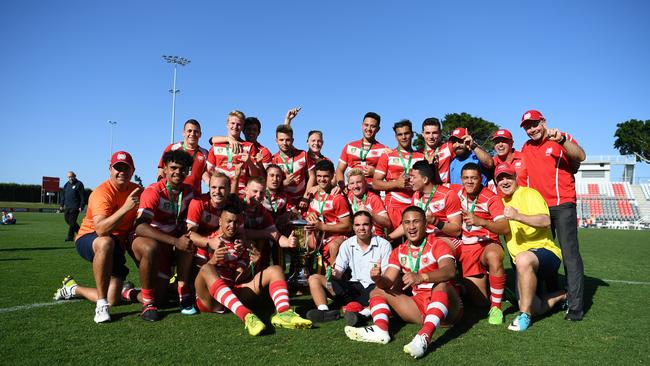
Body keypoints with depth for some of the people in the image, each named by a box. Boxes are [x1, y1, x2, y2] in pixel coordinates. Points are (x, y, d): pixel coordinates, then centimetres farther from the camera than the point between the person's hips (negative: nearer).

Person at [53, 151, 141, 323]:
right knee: (105, 243, -44)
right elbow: (100, 229, -37)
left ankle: (73, 288, 24)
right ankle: (101, 305, -31)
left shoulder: (137, 191, -2)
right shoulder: (102, 192, -21)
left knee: (113, 300, -7)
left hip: (117, 245, 5)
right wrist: (125, 208, -47)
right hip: (88, 239, -5)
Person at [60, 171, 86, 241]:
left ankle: (70, 237, 0)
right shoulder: (66, 184, 15)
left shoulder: (79, 184, -5)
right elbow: (63, 195, 22)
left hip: (75, 207, -7)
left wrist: (81, 206, -14)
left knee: (72, 222, -7)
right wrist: (61, 205, 16)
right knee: (67, 220, 10)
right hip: (67, 206, 7)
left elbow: (83, 196, -9)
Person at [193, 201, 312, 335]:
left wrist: (253, 264, -11)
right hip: (211, 299, -4)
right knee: (207, 269, -36)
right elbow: (202, 270, -5)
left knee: (274, 270, -8)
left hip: (235, 293, 4)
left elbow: (240, 277, 10)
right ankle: (246, 316, -54)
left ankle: (283, 313, -40)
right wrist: (213, 261, -25)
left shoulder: (240, 243, 17)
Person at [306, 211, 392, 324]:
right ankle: (323, 311, -31)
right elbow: (339, 273, 4)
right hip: (353, 287, 4)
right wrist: (335, 273, -21)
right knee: (314, 278, -10)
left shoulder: (384, 245, -2)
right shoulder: (347, 245, 8)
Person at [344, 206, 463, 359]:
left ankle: (425, 336, -53)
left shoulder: (438, 245, -8)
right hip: (419, 305, 5)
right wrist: (378, 279, -26)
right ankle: (380, 330, -30)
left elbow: (450, 271, -29)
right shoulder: (399, 252, 7)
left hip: (446, 306, -5)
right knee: (377, 292, 0)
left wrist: (421, 277, -47)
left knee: (441, 285, -35)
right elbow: (388, 282, -2)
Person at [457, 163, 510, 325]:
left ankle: (496, 307, -25)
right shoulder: (459, 193, 2)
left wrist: (480, 221, -37)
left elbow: (505, 228, -25)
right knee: (480, 301, 2)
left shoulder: (491, 198, -13)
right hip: (466, 248, 4)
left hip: (488, 243, -3)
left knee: (493, 256, -42)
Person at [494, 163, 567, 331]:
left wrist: (518, 216, -36)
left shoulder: (529, 193, -7)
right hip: (523, 264, 7)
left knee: (523, 259, -42)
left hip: (546, 251, -7)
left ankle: (524, 315, -29)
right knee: (534, 308, 1)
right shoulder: (502, 201, 15)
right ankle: (562, 296, 32)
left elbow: (546, 221, -23)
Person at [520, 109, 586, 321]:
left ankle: (575, 306, -5)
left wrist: (561, 140, -35)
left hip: (563, 205, -6)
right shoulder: (526, 148, 13)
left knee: (570, 254, -7)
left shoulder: (562, 139, -2)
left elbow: (580, 156, -21)